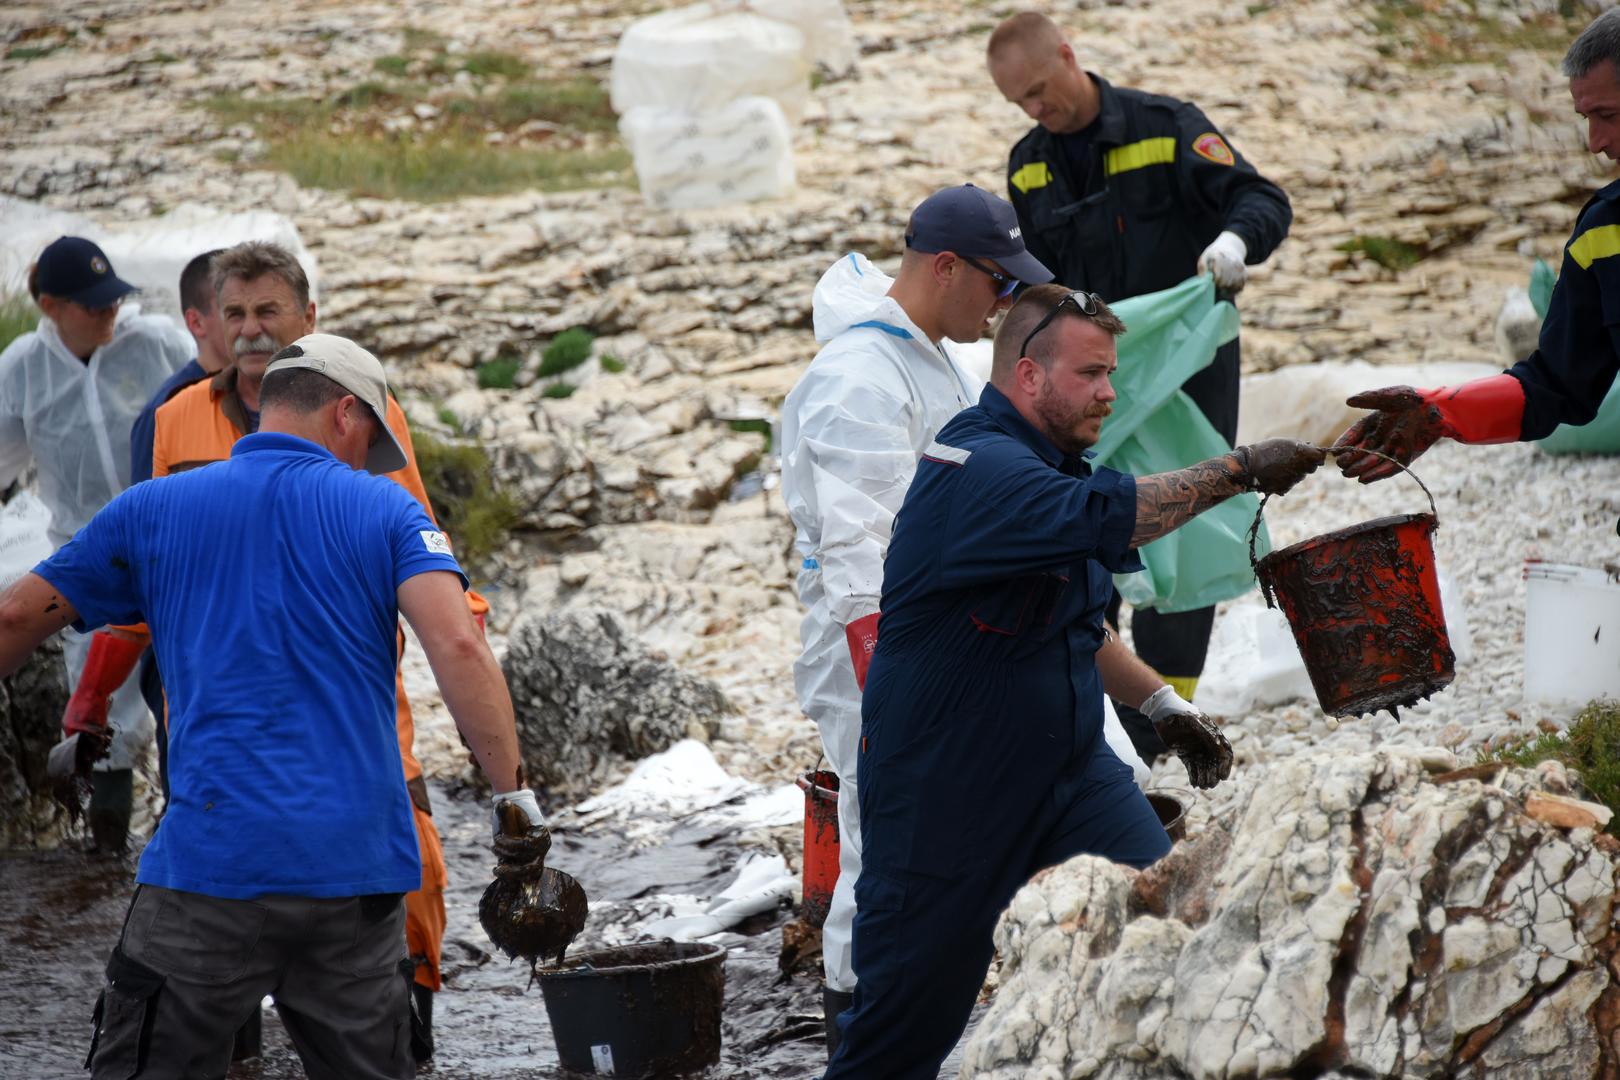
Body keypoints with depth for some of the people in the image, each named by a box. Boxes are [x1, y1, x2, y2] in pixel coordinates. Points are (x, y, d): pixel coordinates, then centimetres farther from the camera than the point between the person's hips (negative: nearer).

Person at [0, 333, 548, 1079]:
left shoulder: (152, 511, 9)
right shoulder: (384, 511, 6)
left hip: (212, 862, -1)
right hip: (358, 870, 1)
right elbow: (457, 647, -9)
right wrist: (513, 793, -5)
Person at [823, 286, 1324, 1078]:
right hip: (944, 790, -8)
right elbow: (1100, 517, -38)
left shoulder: (1047, 467, 12)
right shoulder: (979, 469, -20)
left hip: (1071, 765, 8)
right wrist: (1236, 471, -35)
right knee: (908, 1013, 2)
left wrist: (1160, 703, 14)